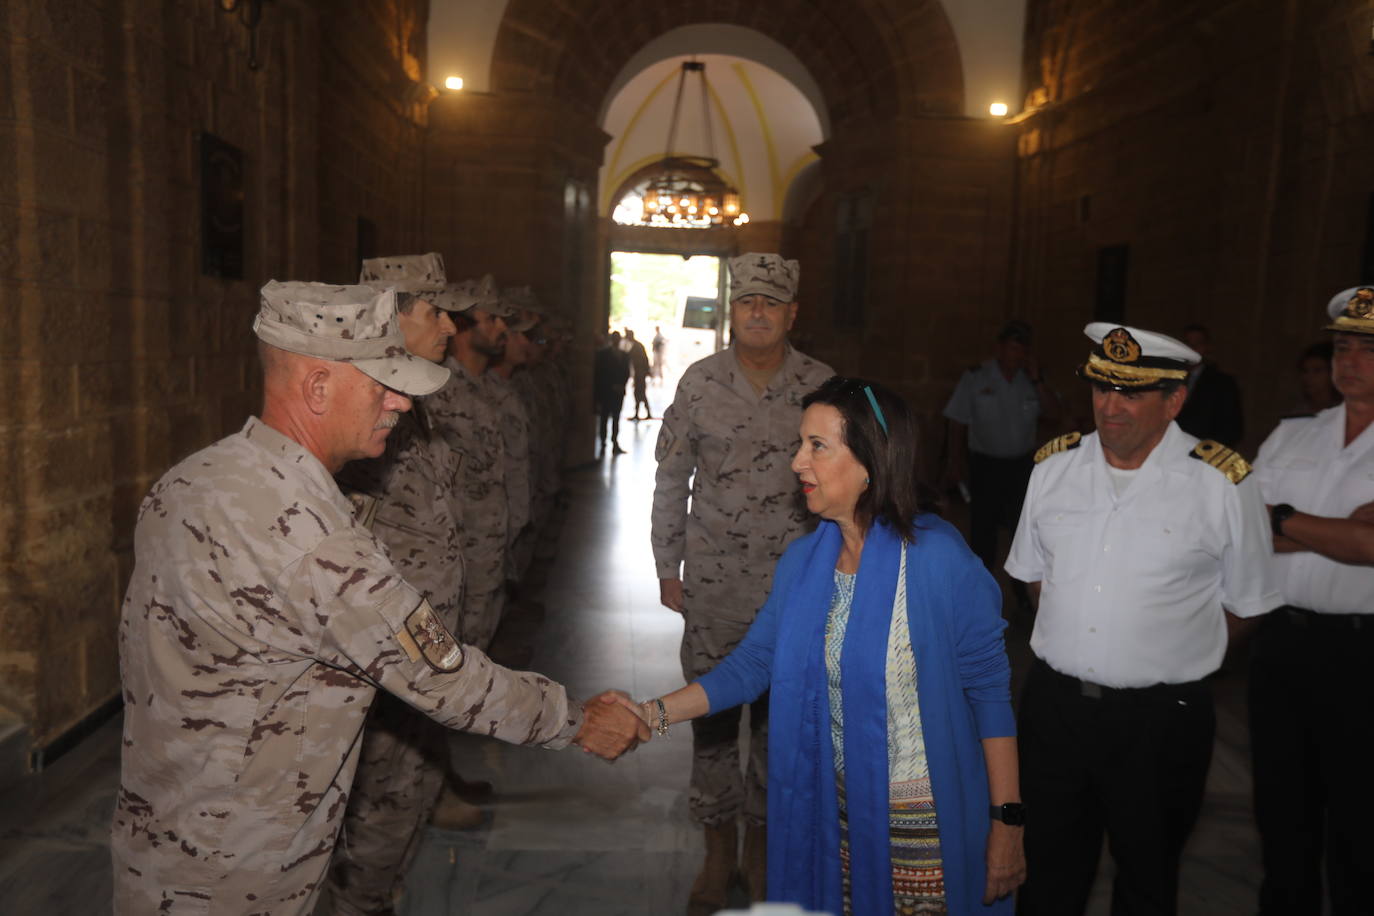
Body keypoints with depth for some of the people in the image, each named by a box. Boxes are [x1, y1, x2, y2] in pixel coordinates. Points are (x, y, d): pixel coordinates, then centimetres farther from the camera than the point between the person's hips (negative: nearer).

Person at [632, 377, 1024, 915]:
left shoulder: (938, 560, -20)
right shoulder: (803, 562, -3)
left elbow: (989, 689, -15)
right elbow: (752, 663, 1)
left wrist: (1007, 823, -13)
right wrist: (651, 714, -9)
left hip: (927, 824, -5)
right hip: (837, 807, 5)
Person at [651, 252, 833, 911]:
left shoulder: (821, 386, -3)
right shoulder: (700, 381, -2)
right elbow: (671, 479, 3)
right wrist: (668, 568, 3)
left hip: (793, 582, 0)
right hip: (713, 582, 0)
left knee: (778, 715, 10)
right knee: (712, 714, 9)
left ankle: (760, 840, 32)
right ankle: (717, 850, 28)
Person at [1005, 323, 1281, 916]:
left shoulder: (1223, 484, -10)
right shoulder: (1054, 466, 1)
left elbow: (1247, 605, 0)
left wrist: (1179, 662, 4)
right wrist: (1068, 645, 10)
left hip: (1161, 719, -2)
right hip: (1053, 704, 3)